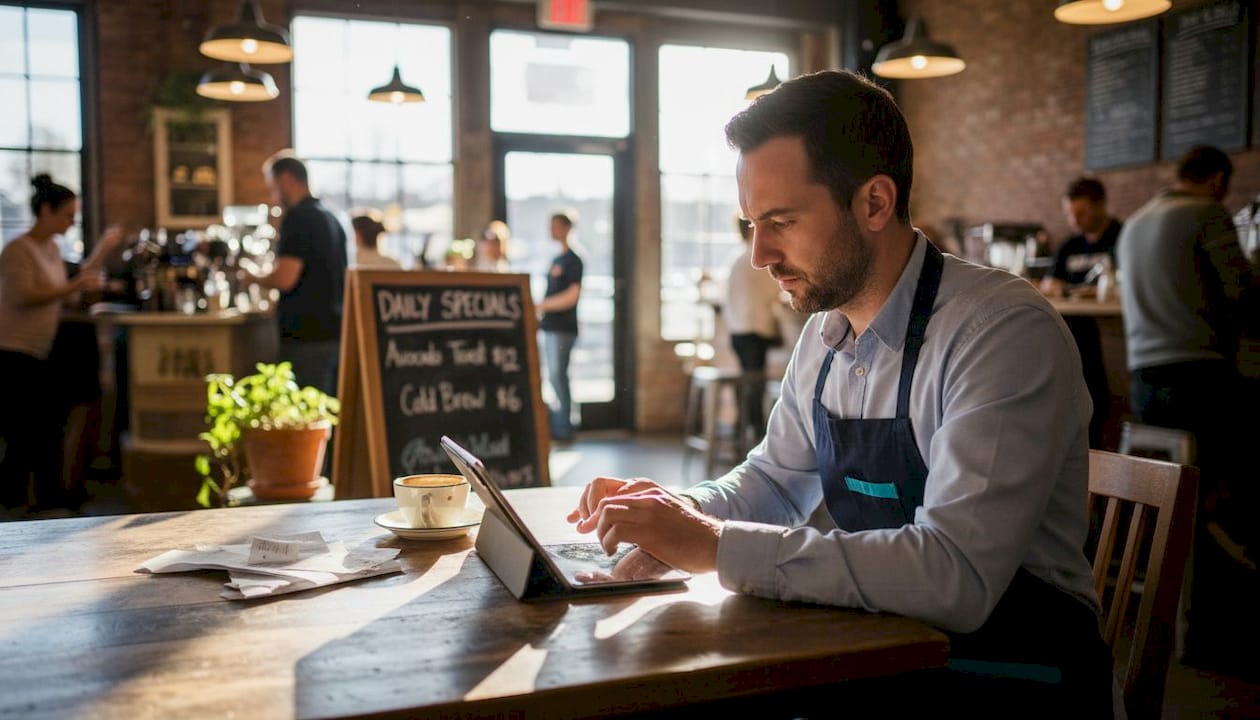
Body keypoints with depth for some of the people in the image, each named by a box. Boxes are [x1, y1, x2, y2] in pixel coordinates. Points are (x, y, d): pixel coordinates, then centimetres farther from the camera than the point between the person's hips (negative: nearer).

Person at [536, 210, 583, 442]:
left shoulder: (573, 260, -8)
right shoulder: (557, 260, 17)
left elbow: (573, 295, -17)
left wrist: (541, 305, -14)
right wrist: (540, 312, 9)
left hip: (563, 328, -8)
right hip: (550, 327, 8)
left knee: (557, 375, -8)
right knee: (555, 376, 10)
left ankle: (564, 429, -3)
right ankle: (556, 427, 16)